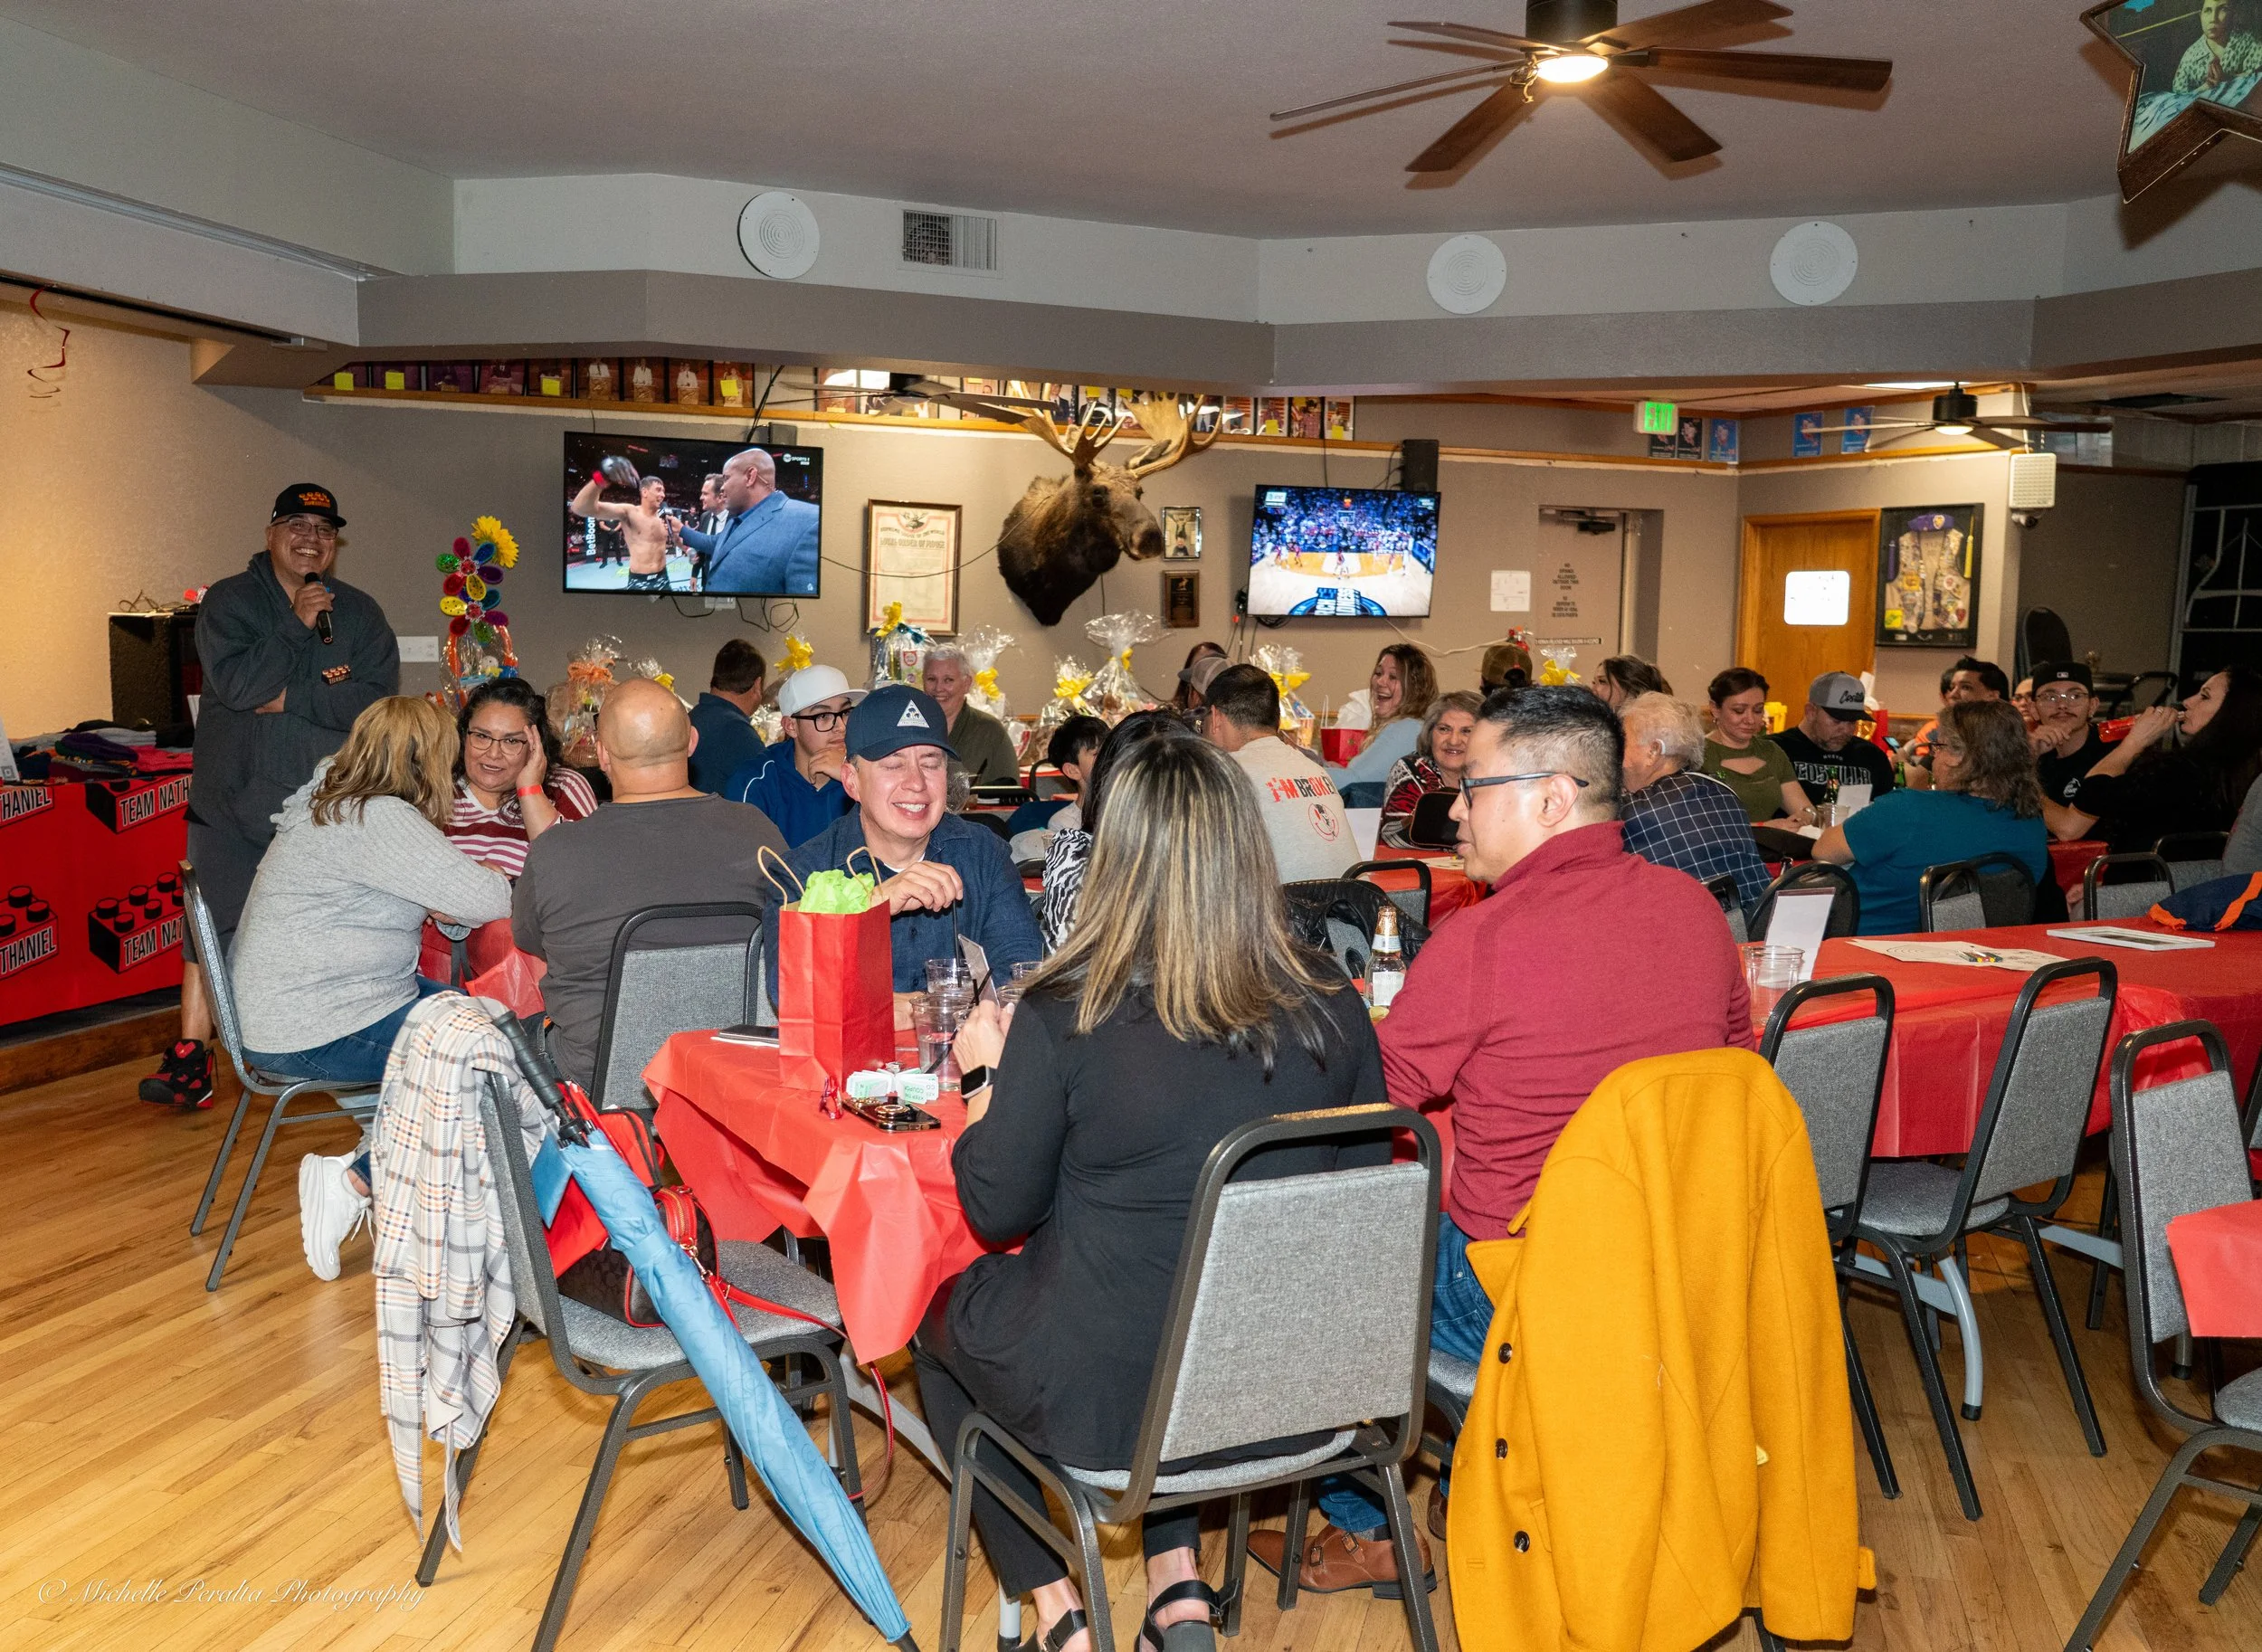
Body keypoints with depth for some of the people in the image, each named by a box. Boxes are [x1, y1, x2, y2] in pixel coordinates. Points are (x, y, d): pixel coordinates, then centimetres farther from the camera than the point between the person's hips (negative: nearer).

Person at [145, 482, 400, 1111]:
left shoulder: (359, 612, 7)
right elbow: (235, 682, -14)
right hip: (235, 800, -1)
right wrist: (297, 626, -14)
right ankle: (190, 1054, 8)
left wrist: (289, 697, -13)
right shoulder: (229, 600, 3)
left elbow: (376, 699, -8)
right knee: (218, 920, 0)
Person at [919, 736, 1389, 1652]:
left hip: (1109, 1401, -3)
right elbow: (1361, 1185, 4)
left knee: (942, 1315, 27)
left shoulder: (1065, 1015, -21)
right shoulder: (1332, 1009, -11)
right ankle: (1176, 1577, 29)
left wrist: (991, 1070, 7)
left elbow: (999, 1210, -9)